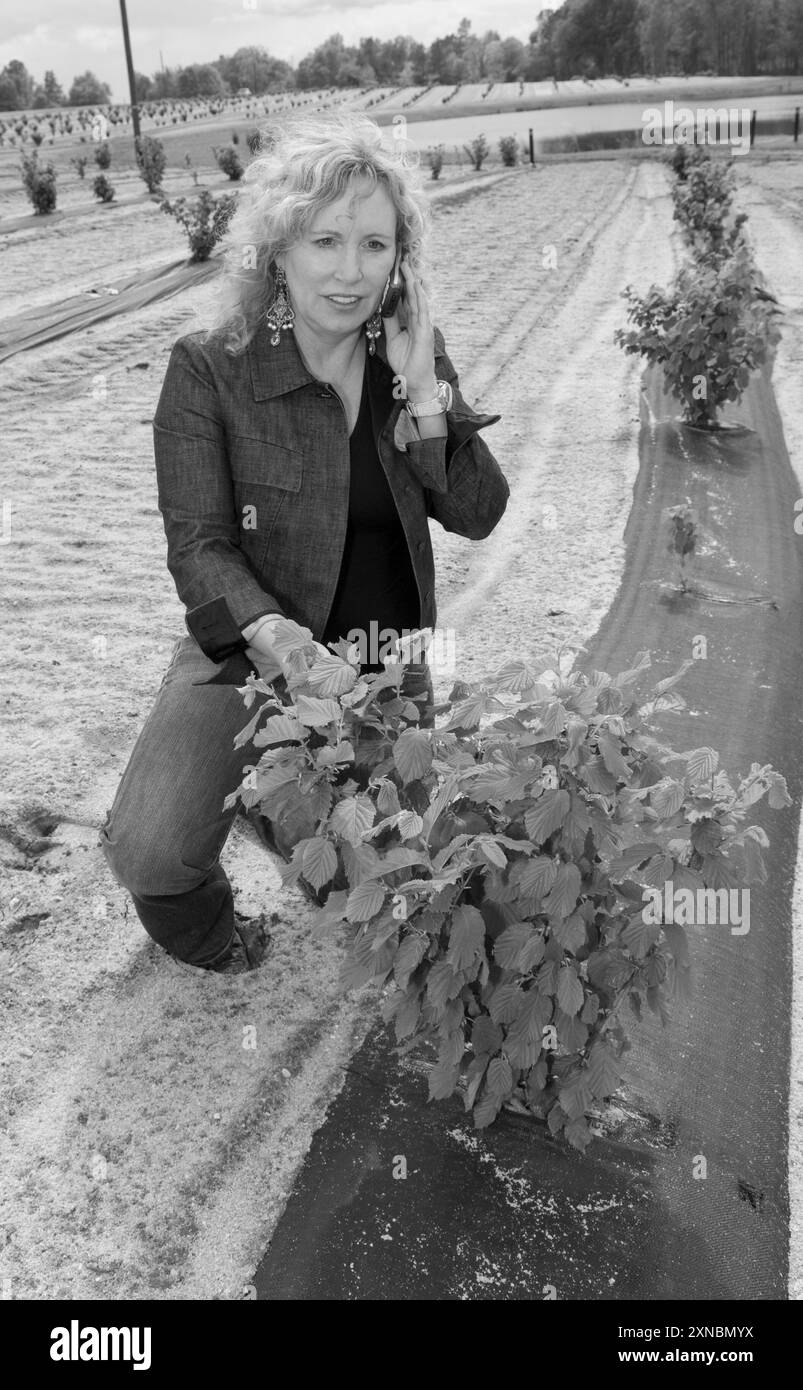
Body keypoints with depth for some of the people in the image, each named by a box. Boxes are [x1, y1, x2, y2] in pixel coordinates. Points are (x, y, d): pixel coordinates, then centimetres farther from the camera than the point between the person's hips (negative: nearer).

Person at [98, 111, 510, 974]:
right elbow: (199, 545, -17)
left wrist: (421, 390, -20)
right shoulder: (207, 370, -14)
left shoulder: (415, 354, -3)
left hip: (388, 660, 3)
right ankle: (212, 945, 17)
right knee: (149, 856, -20)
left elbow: (477, 515, -6)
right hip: (247, 653, -3)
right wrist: (270, 633, -36)